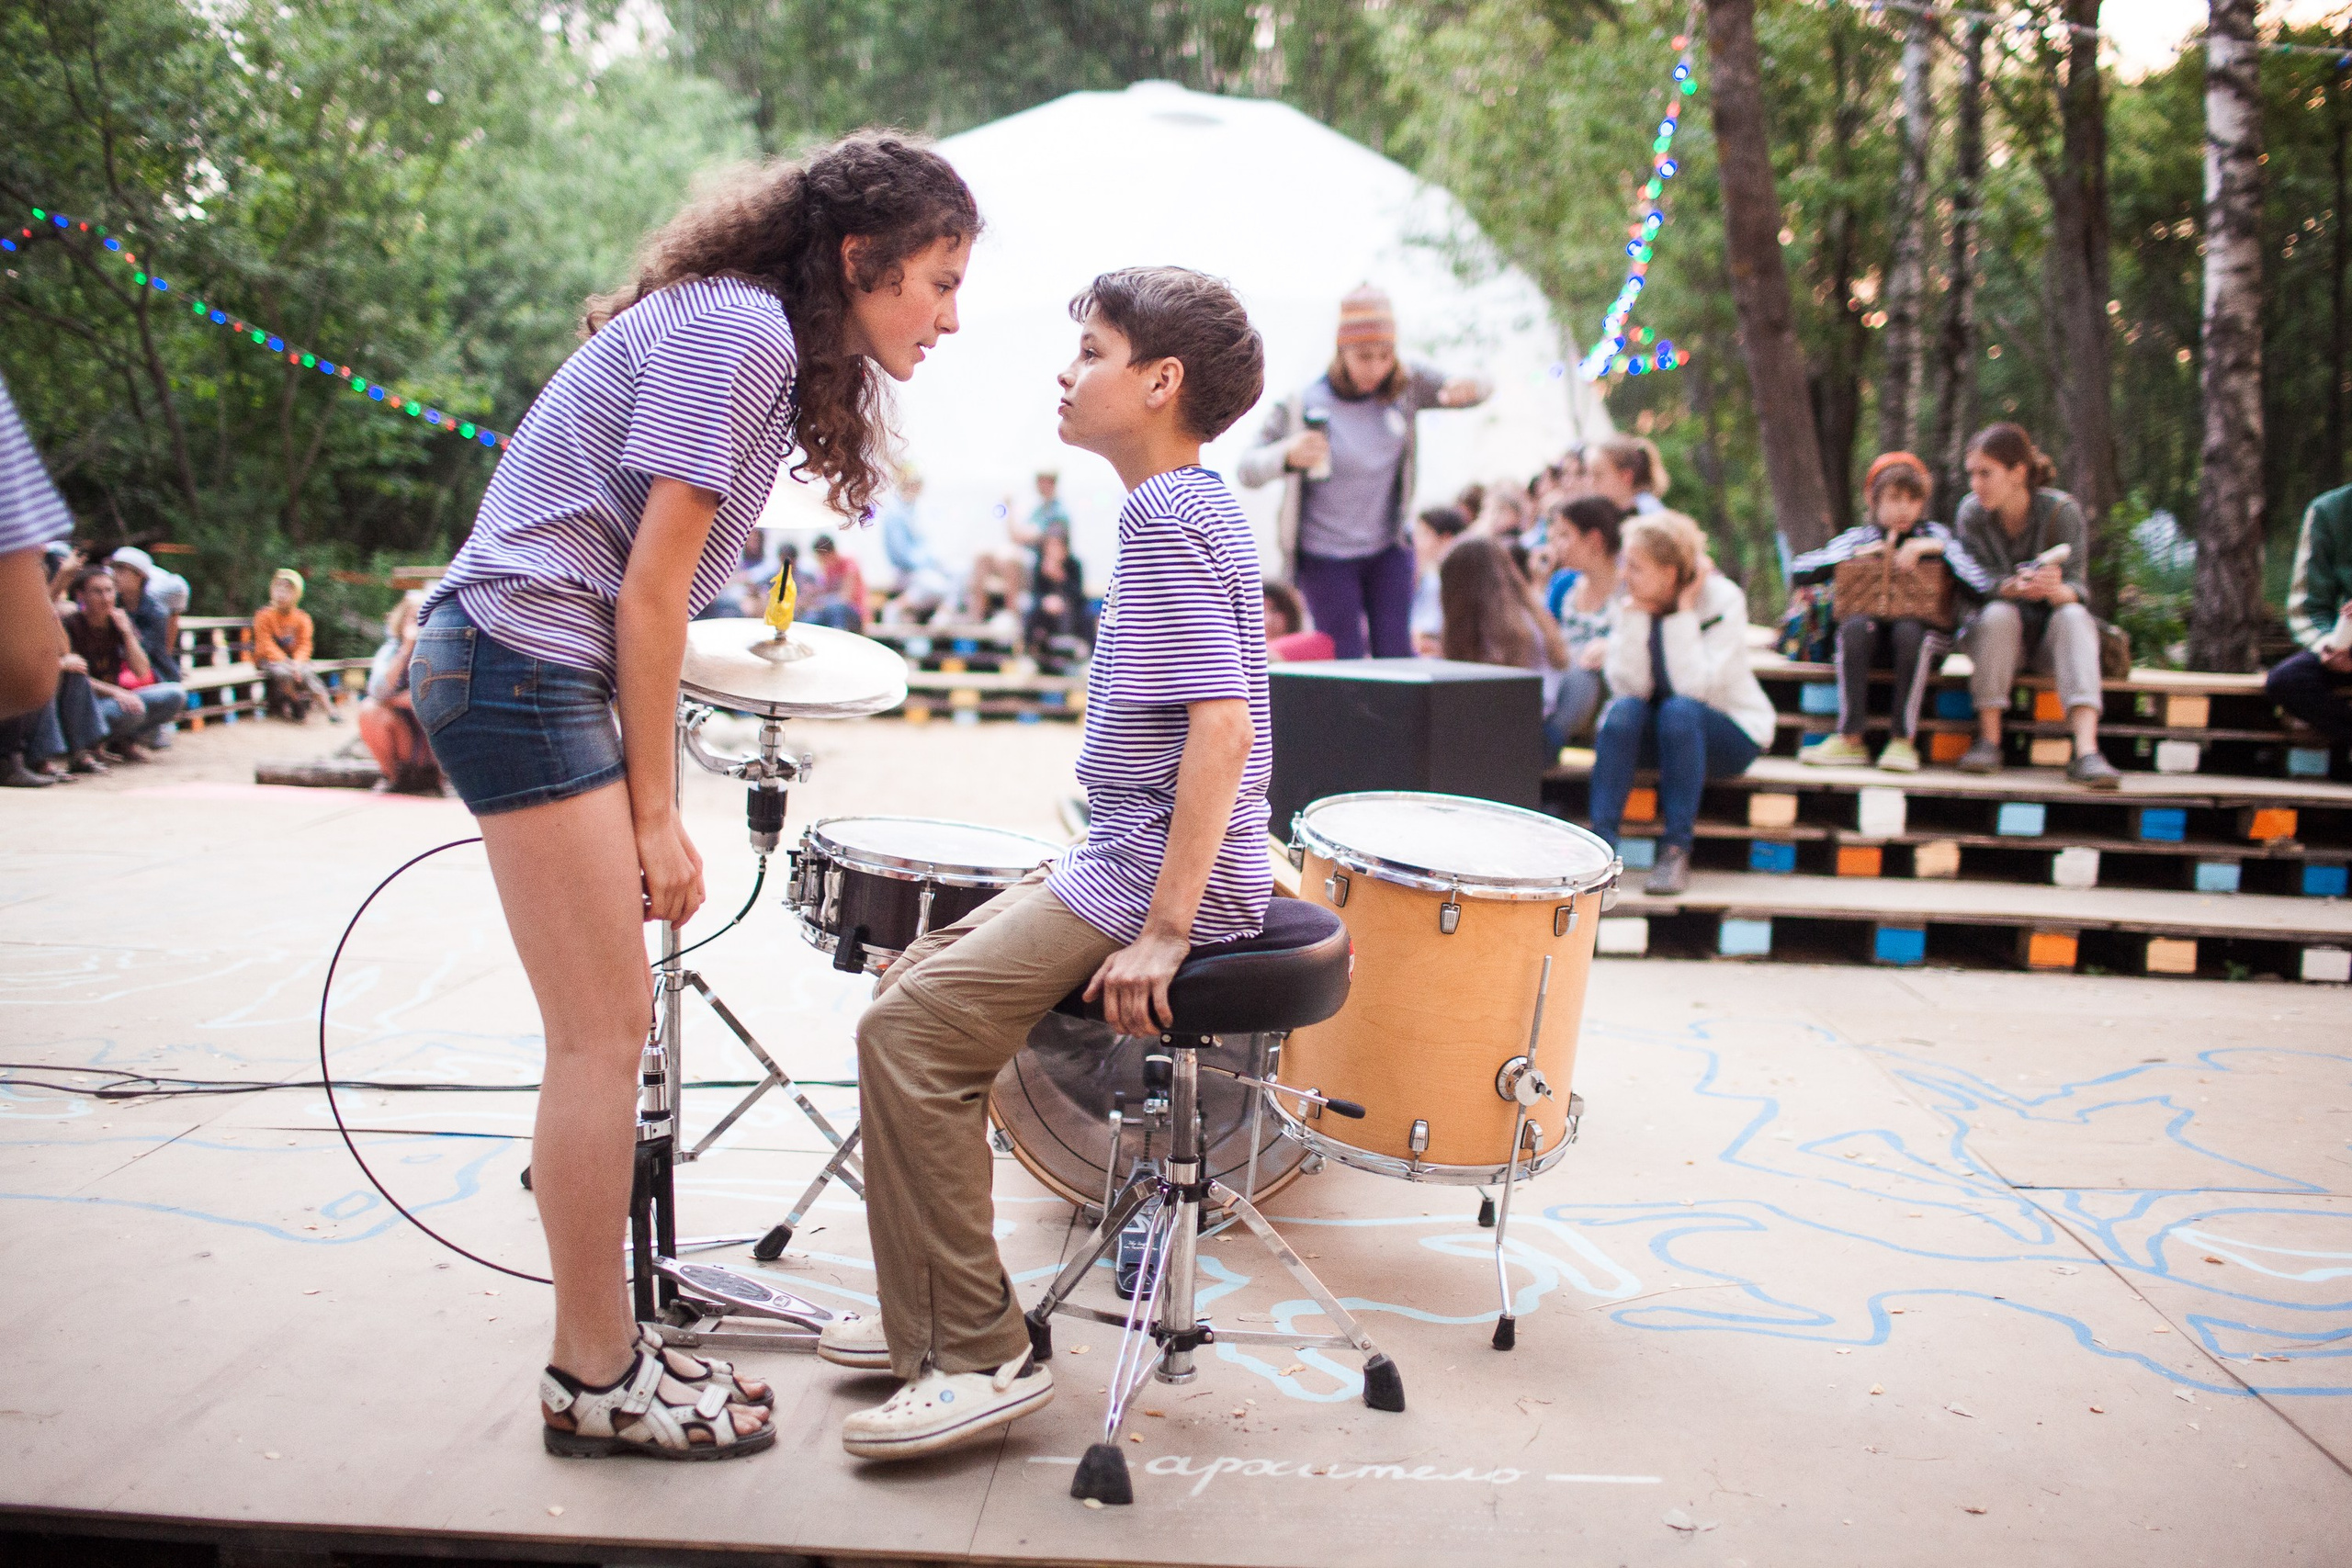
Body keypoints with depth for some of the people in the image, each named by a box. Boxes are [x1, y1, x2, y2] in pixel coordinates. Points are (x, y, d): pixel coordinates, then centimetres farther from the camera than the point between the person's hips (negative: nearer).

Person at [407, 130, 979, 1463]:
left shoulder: (759, 338, 17)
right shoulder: (737, 326, -13)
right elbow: (650, 588, -16)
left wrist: (654, 807, 9)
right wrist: (655, 813, -12)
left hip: (532, 669, 10)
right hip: (524, 662, -10)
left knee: (611, 1026, 12)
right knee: (604, 1036, -5)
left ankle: (605, 1349, 22)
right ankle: (598, 1382, 6)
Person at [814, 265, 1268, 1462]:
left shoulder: (1164, 515, -16)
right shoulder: (1194, 507, 16)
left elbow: (1222, 725, -26)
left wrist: (1163, 929, -26)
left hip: (1152, 875, -11)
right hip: (1135, 866, 11)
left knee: (909, 1031, -16)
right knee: (920, 978, 15)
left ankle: (978, 1356, -8)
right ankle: (939, 1307, 22)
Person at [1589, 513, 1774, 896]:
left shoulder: (1723, 600, -17)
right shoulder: (1635, 602, -6)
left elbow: (1695, 686, -30)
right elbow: (1628, 686, -18)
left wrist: (1684, 612, -26)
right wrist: (1637, 616, -23)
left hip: (1731, 734, -3)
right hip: (1657, 733, 3)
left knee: (1679, 711, -35)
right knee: (1623, 710, -29)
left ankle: (1676, 850, -32)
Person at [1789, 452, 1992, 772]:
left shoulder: (1935, 535, 6)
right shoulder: (1858, 538, 8)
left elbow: (1982, 587, -8)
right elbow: (1798, 571, -5)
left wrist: (1936, 548, -14)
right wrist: (1855, 555, -12)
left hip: (1923, 630, -1)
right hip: (1870, 638, 1)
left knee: (1909, 631, -34)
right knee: (1855, 625, -31)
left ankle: (1904, 740, -26)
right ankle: (1850, 740, -29)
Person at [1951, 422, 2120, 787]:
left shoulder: (2061, 510, -13)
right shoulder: (1971, 514, -11)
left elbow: (2078, 588, -18)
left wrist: (2057, 590, -43)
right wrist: (2016, 588, -39)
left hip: (2050, 634, 0)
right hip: (1989, 630, 0)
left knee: (2072, 616, -32)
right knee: (2000, 614, -32)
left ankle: (2086, 751, -46)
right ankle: (1989, 740, -29)